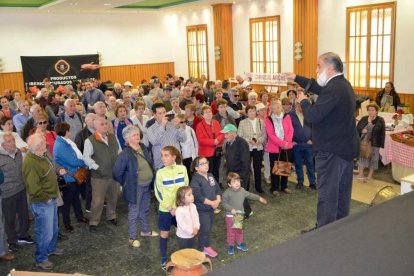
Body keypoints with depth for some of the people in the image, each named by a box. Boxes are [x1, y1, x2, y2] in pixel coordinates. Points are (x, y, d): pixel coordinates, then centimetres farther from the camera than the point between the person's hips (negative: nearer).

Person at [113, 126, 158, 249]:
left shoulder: (143, 147, -1)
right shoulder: (125, 154, -23)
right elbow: (116, 172, -18)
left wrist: (151, 177, 13)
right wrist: (126, 183, -6)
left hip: (147, 185, 7)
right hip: (135, 187, -7)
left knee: (145, 210, 24)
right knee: (134, 213, 7)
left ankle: (145, 230, 44)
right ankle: (132, 237, 24)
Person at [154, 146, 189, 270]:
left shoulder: (182, 169, -7)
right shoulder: (160, 172, -12)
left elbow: (186, 187, 3)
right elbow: (158, 193, -8)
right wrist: (169, 208, -11)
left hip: (180, 207, 2)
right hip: (165, 209, -2)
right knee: (164, 234, 9)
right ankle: (163, 259, 24)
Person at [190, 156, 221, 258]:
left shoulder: (210, 176, 6)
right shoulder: (195, 180, -18)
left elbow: (217, 189, 7)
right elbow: (198, 196, -25)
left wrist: (217, 200, -9)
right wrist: (211, 203, -22)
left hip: (211, 208, 7)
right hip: (201, 209, -7)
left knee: (209, 228, 18)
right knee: (205, 230, -1)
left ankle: (207, 247, 33)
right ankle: (202, 250, 16)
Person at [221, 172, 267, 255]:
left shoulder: (242, 190, -4)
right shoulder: (227, 193, -21)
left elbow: (249, 195, 13)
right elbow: (223, 203, -17)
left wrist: (259, 198, 17)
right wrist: (231, 209, -28)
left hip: (240, 215, 5)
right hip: (230, 216, -5)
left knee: (239, 230, 21)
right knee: (231, 231, 8)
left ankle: (240, 243, 39)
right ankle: (231, 246, 24)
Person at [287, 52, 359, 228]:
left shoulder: (334, 89, -23)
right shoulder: (343, 84, 9)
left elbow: (313, 116, -27)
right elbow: (317, 88, 21)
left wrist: (303, 101, -9)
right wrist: (296, 78, 20)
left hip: (331, 150, -10)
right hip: (347, 147, 10)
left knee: (327, 194, -1)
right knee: (342, 192, 19)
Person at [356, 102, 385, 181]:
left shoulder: (380, 120, -2)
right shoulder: (363, 119, 6)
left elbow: (382, 133, -4)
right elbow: (357, 128, 6)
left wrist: (381, 145, -10)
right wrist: (362, 130, -16)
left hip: (375, 143, -2)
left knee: (373, 159, 6)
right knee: (362, 157, 3)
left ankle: (370, 175, 18)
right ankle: (360, 173, 11)